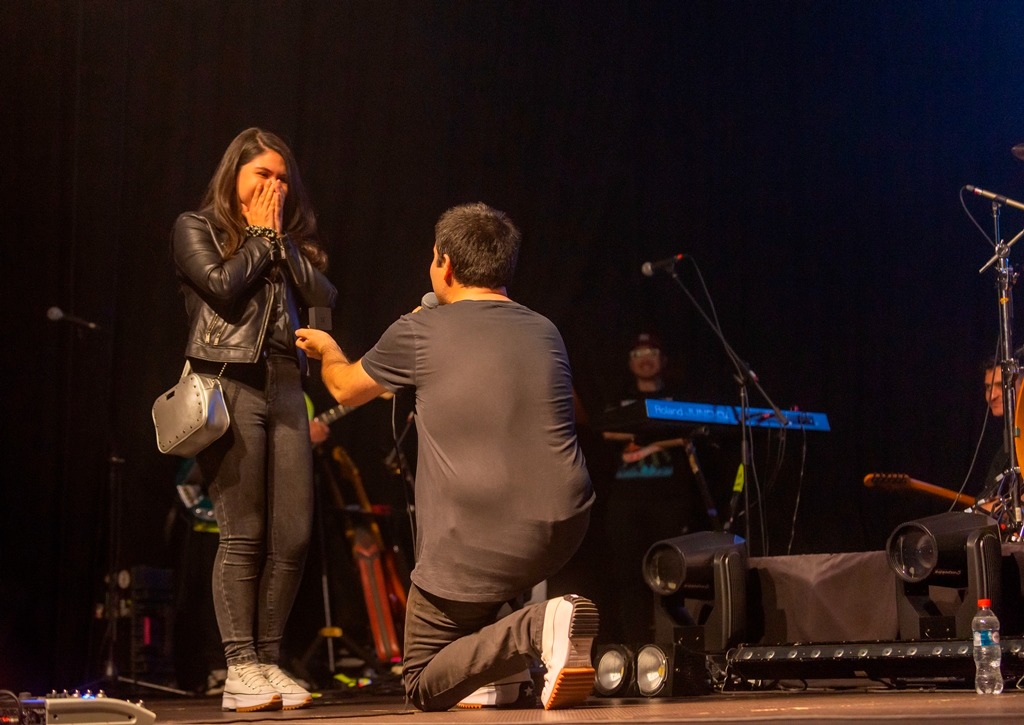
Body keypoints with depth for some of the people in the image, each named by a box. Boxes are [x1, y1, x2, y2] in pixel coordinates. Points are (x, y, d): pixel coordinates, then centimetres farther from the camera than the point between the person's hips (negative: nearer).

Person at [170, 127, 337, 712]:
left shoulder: (290, 239, 24)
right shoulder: (196, 228, 9)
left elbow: (323, 295, 8)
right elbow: (222, 285, -9)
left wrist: (280, 237, 7)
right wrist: (258, 236, 4)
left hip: (284, 386, 5)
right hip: (228, 384, -5)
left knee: (294, 537, -2)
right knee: (243, 535, -10)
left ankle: (269, 662, 5)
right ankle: (241, 670, -7)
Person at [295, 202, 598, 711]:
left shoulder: (419, 333, -3)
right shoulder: (545, 332, 10)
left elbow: (347, 389, 16)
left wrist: (328, 349, 39)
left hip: (476, 545, -6)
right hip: (564, 530, 6)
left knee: (425, 687, 10)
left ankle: (538, 626, -16)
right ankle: (496, 670, 22)